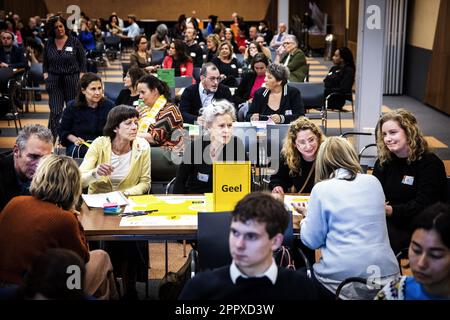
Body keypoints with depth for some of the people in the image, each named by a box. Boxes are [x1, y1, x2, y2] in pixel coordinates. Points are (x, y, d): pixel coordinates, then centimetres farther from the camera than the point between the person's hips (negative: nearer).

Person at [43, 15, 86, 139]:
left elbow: (83, 61, 3)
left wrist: (81, 79, -5)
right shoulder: (49, 44, 8)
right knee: (55, 112, -5)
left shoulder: (74, 42, 1)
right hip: (54, 81, 1)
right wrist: (46, 75, 0)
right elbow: (45, 63, 15)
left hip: (72, 79, -1)